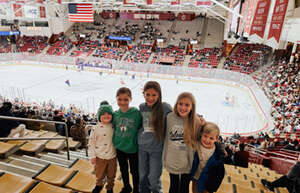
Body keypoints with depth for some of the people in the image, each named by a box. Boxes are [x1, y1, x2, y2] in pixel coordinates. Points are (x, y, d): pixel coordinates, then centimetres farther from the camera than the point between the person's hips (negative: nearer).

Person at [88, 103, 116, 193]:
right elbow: (91, 143, -9)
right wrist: (92, 156, -8)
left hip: (112, 156, 2)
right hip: (100, 157, -2)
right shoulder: (96, 128, -13)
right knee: (100, 174, 18)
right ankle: (99, 185, 46)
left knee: (111, 175, 17)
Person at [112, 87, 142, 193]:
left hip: (133, 148, -4)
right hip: (119, 148, 4)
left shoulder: (136, 113, -19)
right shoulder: (115, 114, -6)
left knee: (134, 171, 15)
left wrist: (137, 140, -12)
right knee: (123, 169, 24)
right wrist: (115, 141, 6)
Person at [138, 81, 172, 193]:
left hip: (156, 148, -3)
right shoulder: (141, 107, -1)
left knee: (154, 180, 9)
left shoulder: (165, 107, -14)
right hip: (142, 147, 4)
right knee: (142, 177, 20)